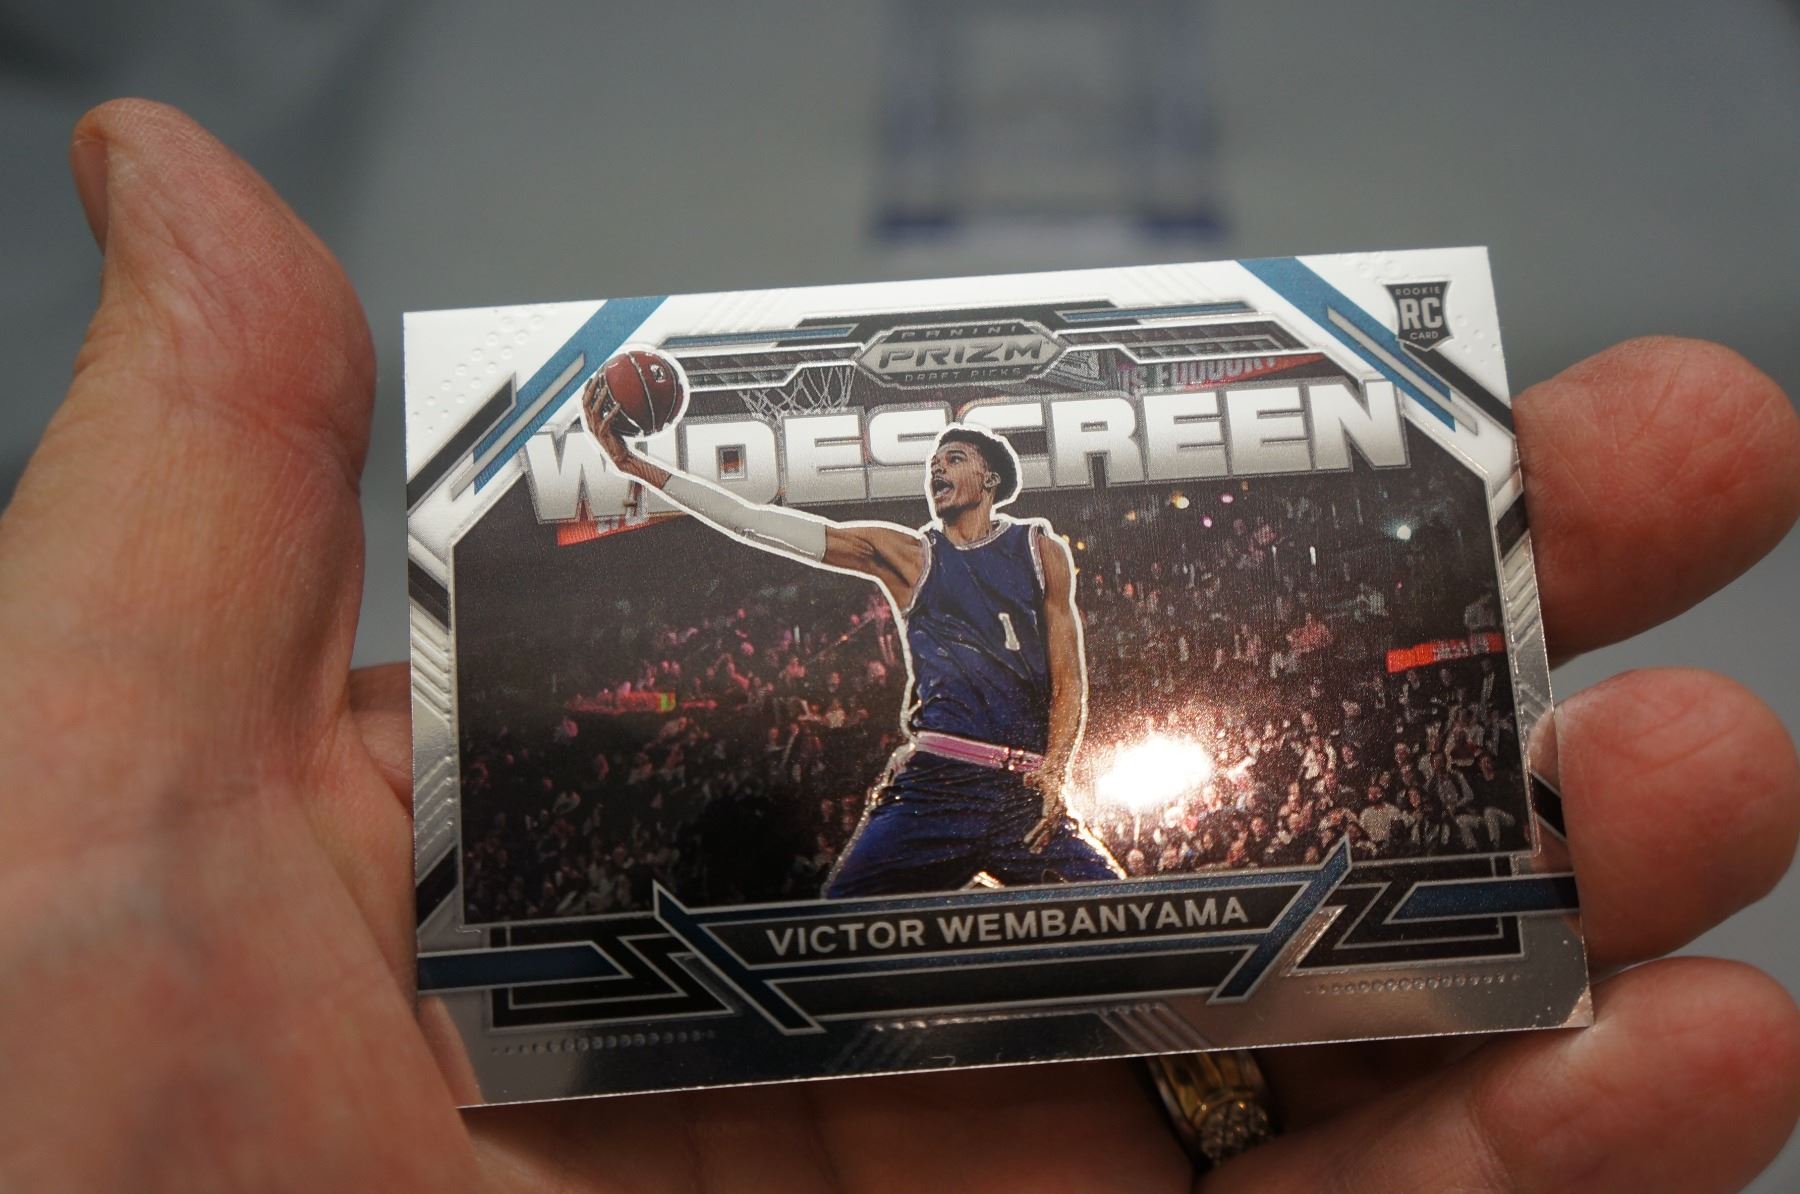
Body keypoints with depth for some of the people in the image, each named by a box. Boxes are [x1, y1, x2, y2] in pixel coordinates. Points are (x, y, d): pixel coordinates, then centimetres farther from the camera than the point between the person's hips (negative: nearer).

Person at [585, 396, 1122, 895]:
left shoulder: (1040, 549, 13)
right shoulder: (906, 554, 12)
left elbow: (1069, 676, 8)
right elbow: (754, 523, 7)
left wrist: (1054, 772, -9)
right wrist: (635, 464, 3)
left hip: (1028, 789, 1)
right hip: (935, 784, 0)